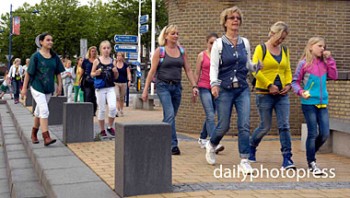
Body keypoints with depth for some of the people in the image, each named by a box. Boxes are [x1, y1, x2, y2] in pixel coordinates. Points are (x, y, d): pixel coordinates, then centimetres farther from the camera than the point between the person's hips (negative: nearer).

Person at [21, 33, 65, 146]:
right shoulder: (36, 56, -8)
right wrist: (24, 87, -6)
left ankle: (34, 133, 33)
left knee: (39, 111, 17)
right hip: (37, 88, -5)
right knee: (44, 111, -17)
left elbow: (58, 72, 11)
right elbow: (28, 73, -6)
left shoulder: (54, 57, 5)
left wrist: (59, 85, 4)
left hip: (49, 88, 5)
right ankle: (46, 137, -20)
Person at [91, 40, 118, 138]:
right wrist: (96, 73, -13)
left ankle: (110, 127, 8)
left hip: (110, 88, 1)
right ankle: (102, 130, 17)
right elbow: (91, 74, 7)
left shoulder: (113, 61, 7)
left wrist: (116, 72, -7)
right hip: (100, 88, -1)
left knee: (113, 107, -13)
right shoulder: (97, 61, 1)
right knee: (101, 109, 4)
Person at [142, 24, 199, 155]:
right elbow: (152, 71, -4)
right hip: (163, 86, -5)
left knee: (170, 117, 9)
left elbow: (188, 70, 10)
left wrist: (194, 86, 0)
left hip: (176, 86, 5)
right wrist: (145, 90, -7)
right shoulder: (160, 51, -3)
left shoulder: (182, 51, 9)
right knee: (170, 114, -17)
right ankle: (173, 145, -15)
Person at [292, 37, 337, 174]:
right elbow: (295, 81, -2)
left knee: (325, 134, 5)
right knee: (313, 134, -1)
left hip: (323, 103, 5)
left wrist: (329, 59, -2)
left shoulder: (324, 63, 9)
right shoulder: (304, 63, -5)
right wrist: (301, 92, -19)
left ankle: (310, 155, 28)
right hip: (309, 103, -5)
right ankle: (311, 164, 10)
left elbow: (334, 76, 0)